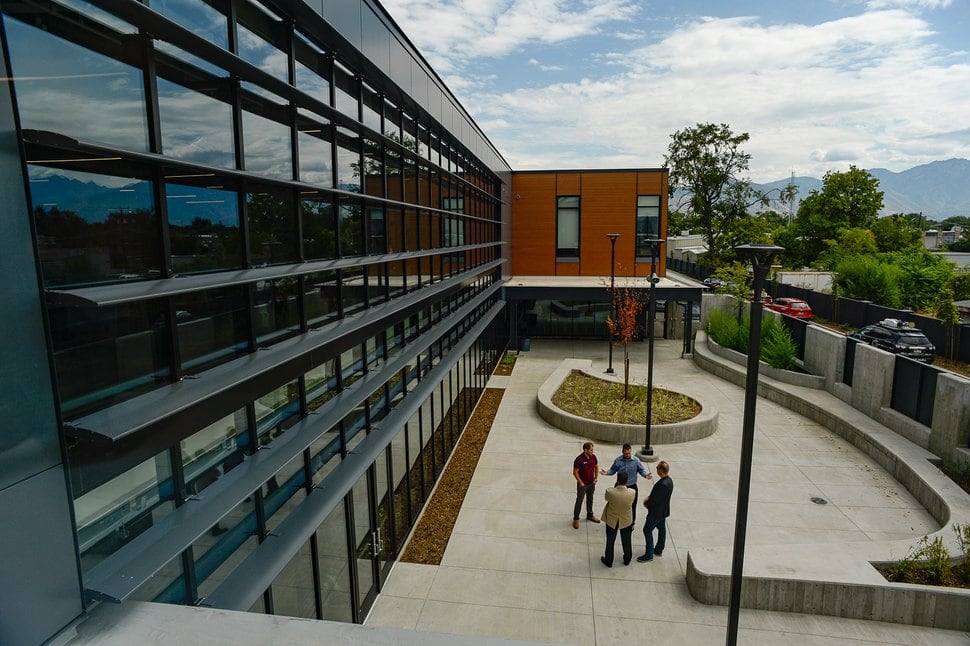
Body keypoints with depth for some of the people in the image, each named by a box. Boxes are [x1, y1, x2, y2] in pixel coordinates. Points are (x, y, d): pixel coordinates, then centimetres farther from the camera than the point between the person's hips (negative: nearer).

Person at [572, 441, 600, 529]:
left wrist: (595, 478, 9)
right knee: (579, 501, 4)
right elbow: (575, 472, -18)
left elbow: (596, 467, 11)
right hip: (583, 484, -6)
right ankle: (576, 519, 17)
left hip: (592, 483, 6)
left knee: (590, 499, 21)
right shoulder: (579, 459, -25)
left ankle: (590, 515, 39)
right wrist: (581, 483, -15)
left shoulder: (593, 457, -7)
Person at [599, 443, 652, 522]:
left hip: (632, 487, -1)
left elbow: (642, 470, -5)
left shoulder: (636, 460, -12)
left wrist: (646, 475, -26)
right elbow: (613, 470, -1)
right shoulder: (618, 460, -10)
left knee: (632, 506, 13)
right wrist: (606, 473, -20)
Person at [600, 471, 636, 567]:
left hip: (612, 520, -1)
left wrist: (616, 486, -9)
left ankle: (608, 561, 41)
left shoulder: (610, 491, -33)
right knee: (626, 541, 27)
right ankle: (627, 560, 49)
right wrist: (625, 486, -4)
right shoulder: (632, 493, -30)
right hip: (626, 521, 1)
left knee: (610, 542, 22)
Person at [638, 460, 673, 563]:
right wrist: (649, 498, 0)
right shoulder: (669, 480, -3)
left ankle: (649, 555, 13)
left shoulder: (663, 484, -34)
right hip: (663, 511, 9)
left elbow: (655, 500, -27)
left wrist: (647, 504, -9)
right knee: (661, 529, 21)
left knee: (647, 530, 3)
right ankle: (659, 550, 38)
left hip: (656, 512, -9)